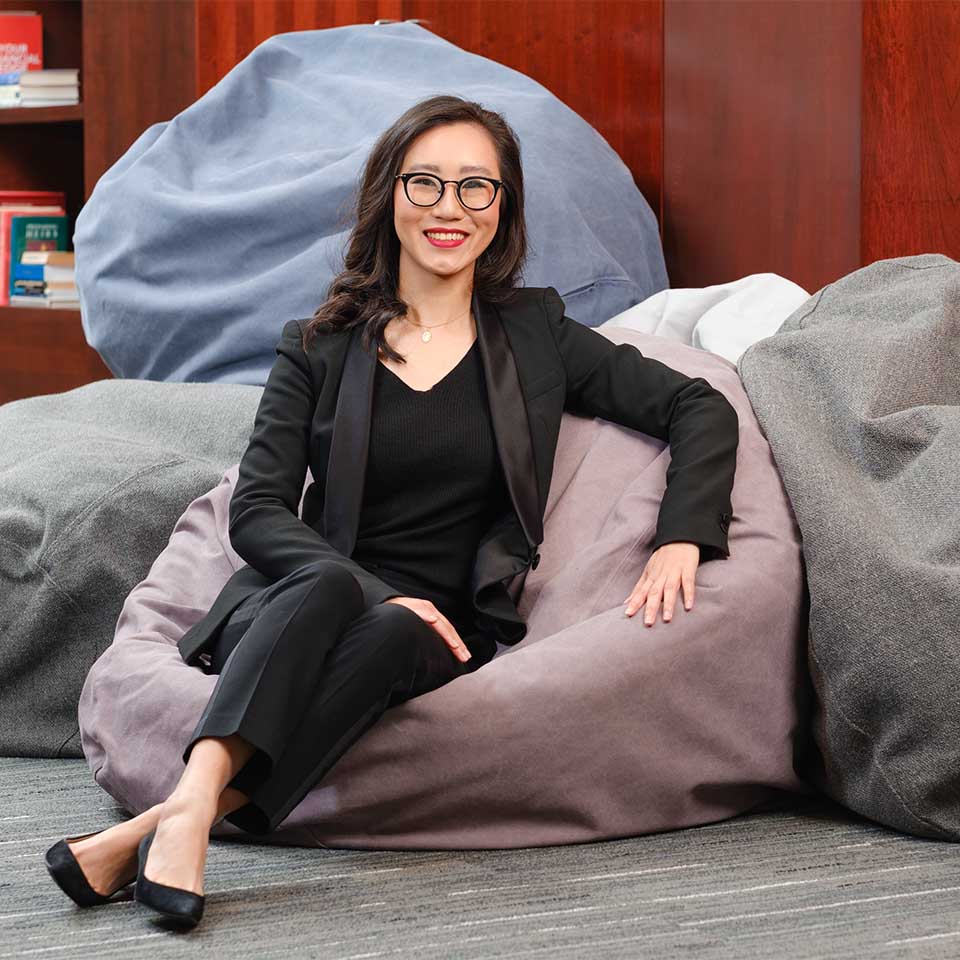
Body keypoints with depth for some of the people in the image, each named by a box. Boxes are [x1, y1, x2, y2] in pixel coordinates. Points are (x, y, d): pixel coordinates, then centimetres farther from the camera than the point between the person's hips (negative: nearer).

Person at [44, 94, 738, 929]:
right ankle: (194, 805, -53)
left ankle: (161, 827, -47)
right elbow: (256, 510, 0)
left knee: (391, 635, -36)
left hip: (439, 631, 0)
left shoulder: (535, 335, 13)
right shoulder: (322, 349, 11)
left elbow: (700, 407, 12)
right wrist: (374, 590, -17)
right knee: (325, 584, -36)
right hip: (296, 609, 0)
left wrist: (681, 542, -6)